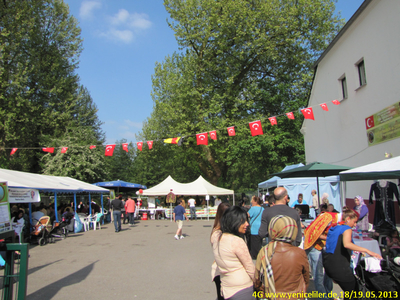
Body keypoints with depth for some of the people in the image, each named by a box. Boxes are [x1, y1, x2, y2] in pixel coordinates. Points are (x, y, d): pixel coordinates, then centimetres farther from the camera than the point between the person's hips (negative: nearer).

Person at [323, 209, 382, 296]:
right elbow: (347, 244, -26)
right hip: (338, 265, -8)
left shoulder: (334, 228, 17)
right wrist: (366, 251, -30)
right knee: (353, 289, 1)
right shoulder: (347, 229, -7)